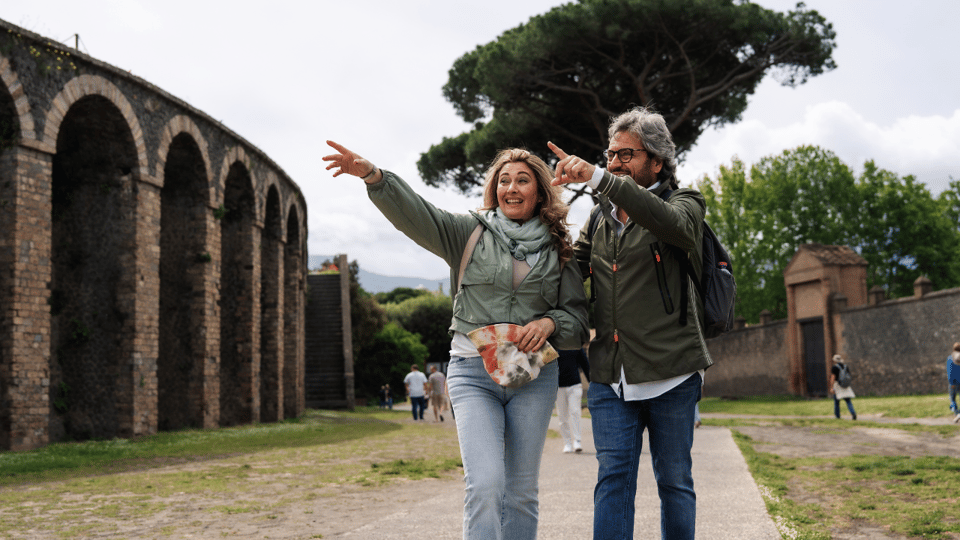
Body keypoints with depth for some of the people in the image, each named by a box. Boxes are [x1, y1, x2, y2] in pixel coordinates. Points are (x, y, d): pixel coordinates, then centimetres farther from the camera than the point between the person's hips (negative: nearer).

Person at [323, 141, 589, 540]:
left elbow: (579, 318, 11)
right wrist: (373, 176, -27)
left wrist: (549, 323, -11)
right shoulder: (470, 233, 5)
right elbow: (416, 214, -10)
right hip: (473, 373, -2)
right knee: (485, 485, -15)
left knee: (522, 490, 7)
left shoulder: (558, 251, 9)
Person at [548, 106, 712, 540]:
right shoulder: (599, 219, 15)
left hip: (670, 372, -3)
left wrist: (597, 177, -32)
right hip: (609, 375, 3)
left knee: (673, 479, 7)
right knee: (613, 477, -4)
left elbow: (674, 224, -24)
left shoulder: (684, 203, 1)